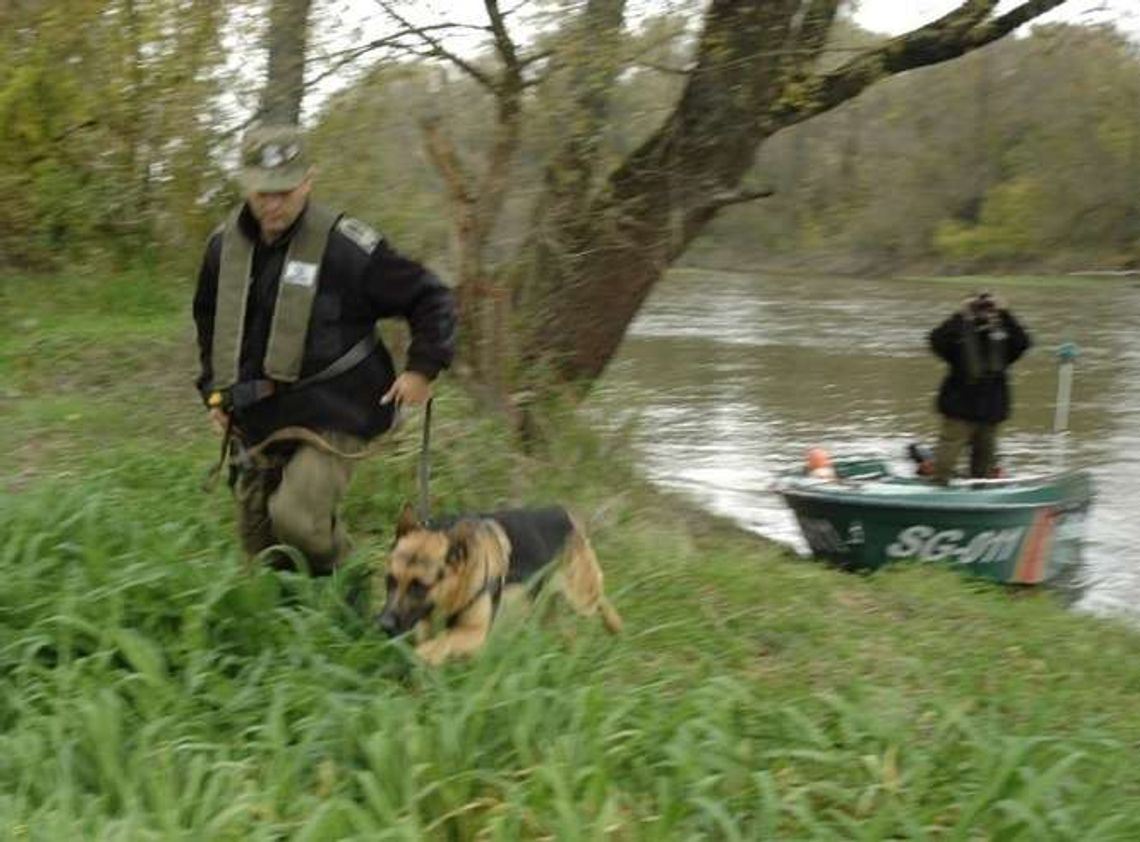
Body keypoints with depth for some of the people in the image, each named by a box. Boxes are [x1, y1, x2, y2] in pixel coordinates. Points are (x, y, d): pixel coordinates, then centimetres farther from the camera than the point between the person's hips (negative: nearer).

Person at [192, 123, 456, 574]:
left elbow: (431, 297, -6)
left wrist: (423, 367, -13)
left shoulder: (346, 245, -14)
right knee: (260, 546, 9)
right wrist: (214, 390, 17)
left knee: (296, 517, -26)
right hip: (255, 426, 6)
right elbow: (208, 321, 24)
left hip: (330, 419, -6)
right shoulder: (224, 245, 4)